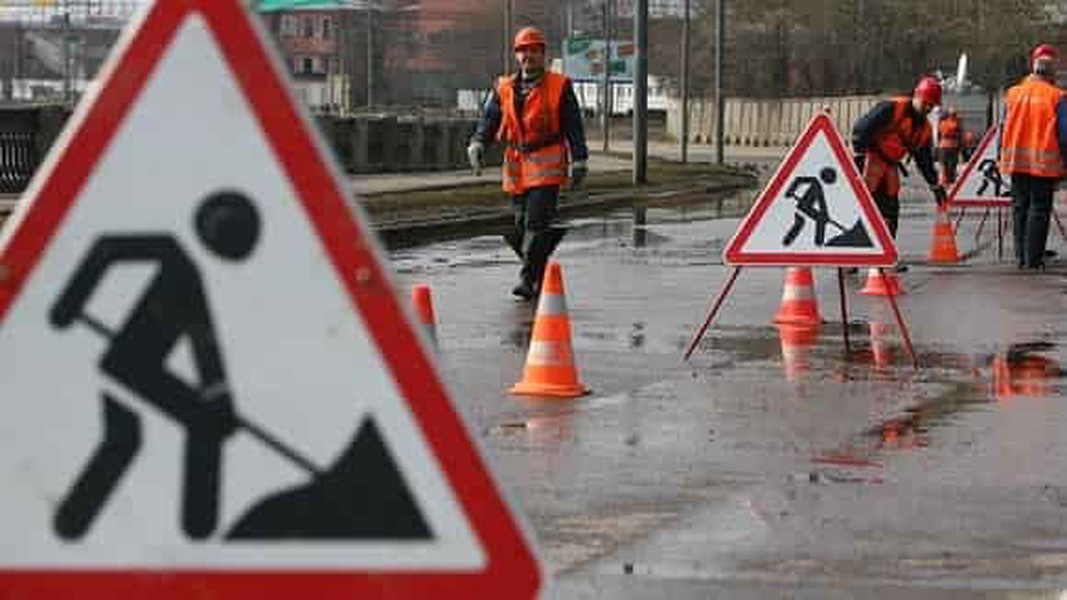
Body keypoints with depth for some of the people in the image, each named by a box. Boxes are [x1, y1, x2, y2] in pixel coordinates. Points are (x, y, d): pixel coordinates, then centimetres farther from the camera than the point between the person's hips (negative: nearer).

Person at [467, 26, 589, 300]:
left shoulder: (559, 87, 2)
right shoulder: (504, 89, 11)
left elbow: (573, 126, 2)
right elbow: (489, 120, 7)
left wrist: (579, 162, -2)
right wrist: (477, 144, -12)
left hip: (546, 164, -4)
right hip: (516, 165, 4)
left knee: (537, 222, -15)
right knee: (520, 225, 7)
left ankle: (528, 279, -14)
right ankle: (541, 275, 25)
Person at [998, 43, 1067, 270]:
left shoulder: (1013, 94, 5)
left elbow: (1004, 129, 9)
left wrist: (1003, 157, 16)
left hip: (1017, 161, 4)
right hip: (1044, 162, -4)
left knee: (1019, 208, 12)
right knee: (1039, 209, 0)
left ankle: (1021, 257, 13)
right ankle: (1033, 258, -3)